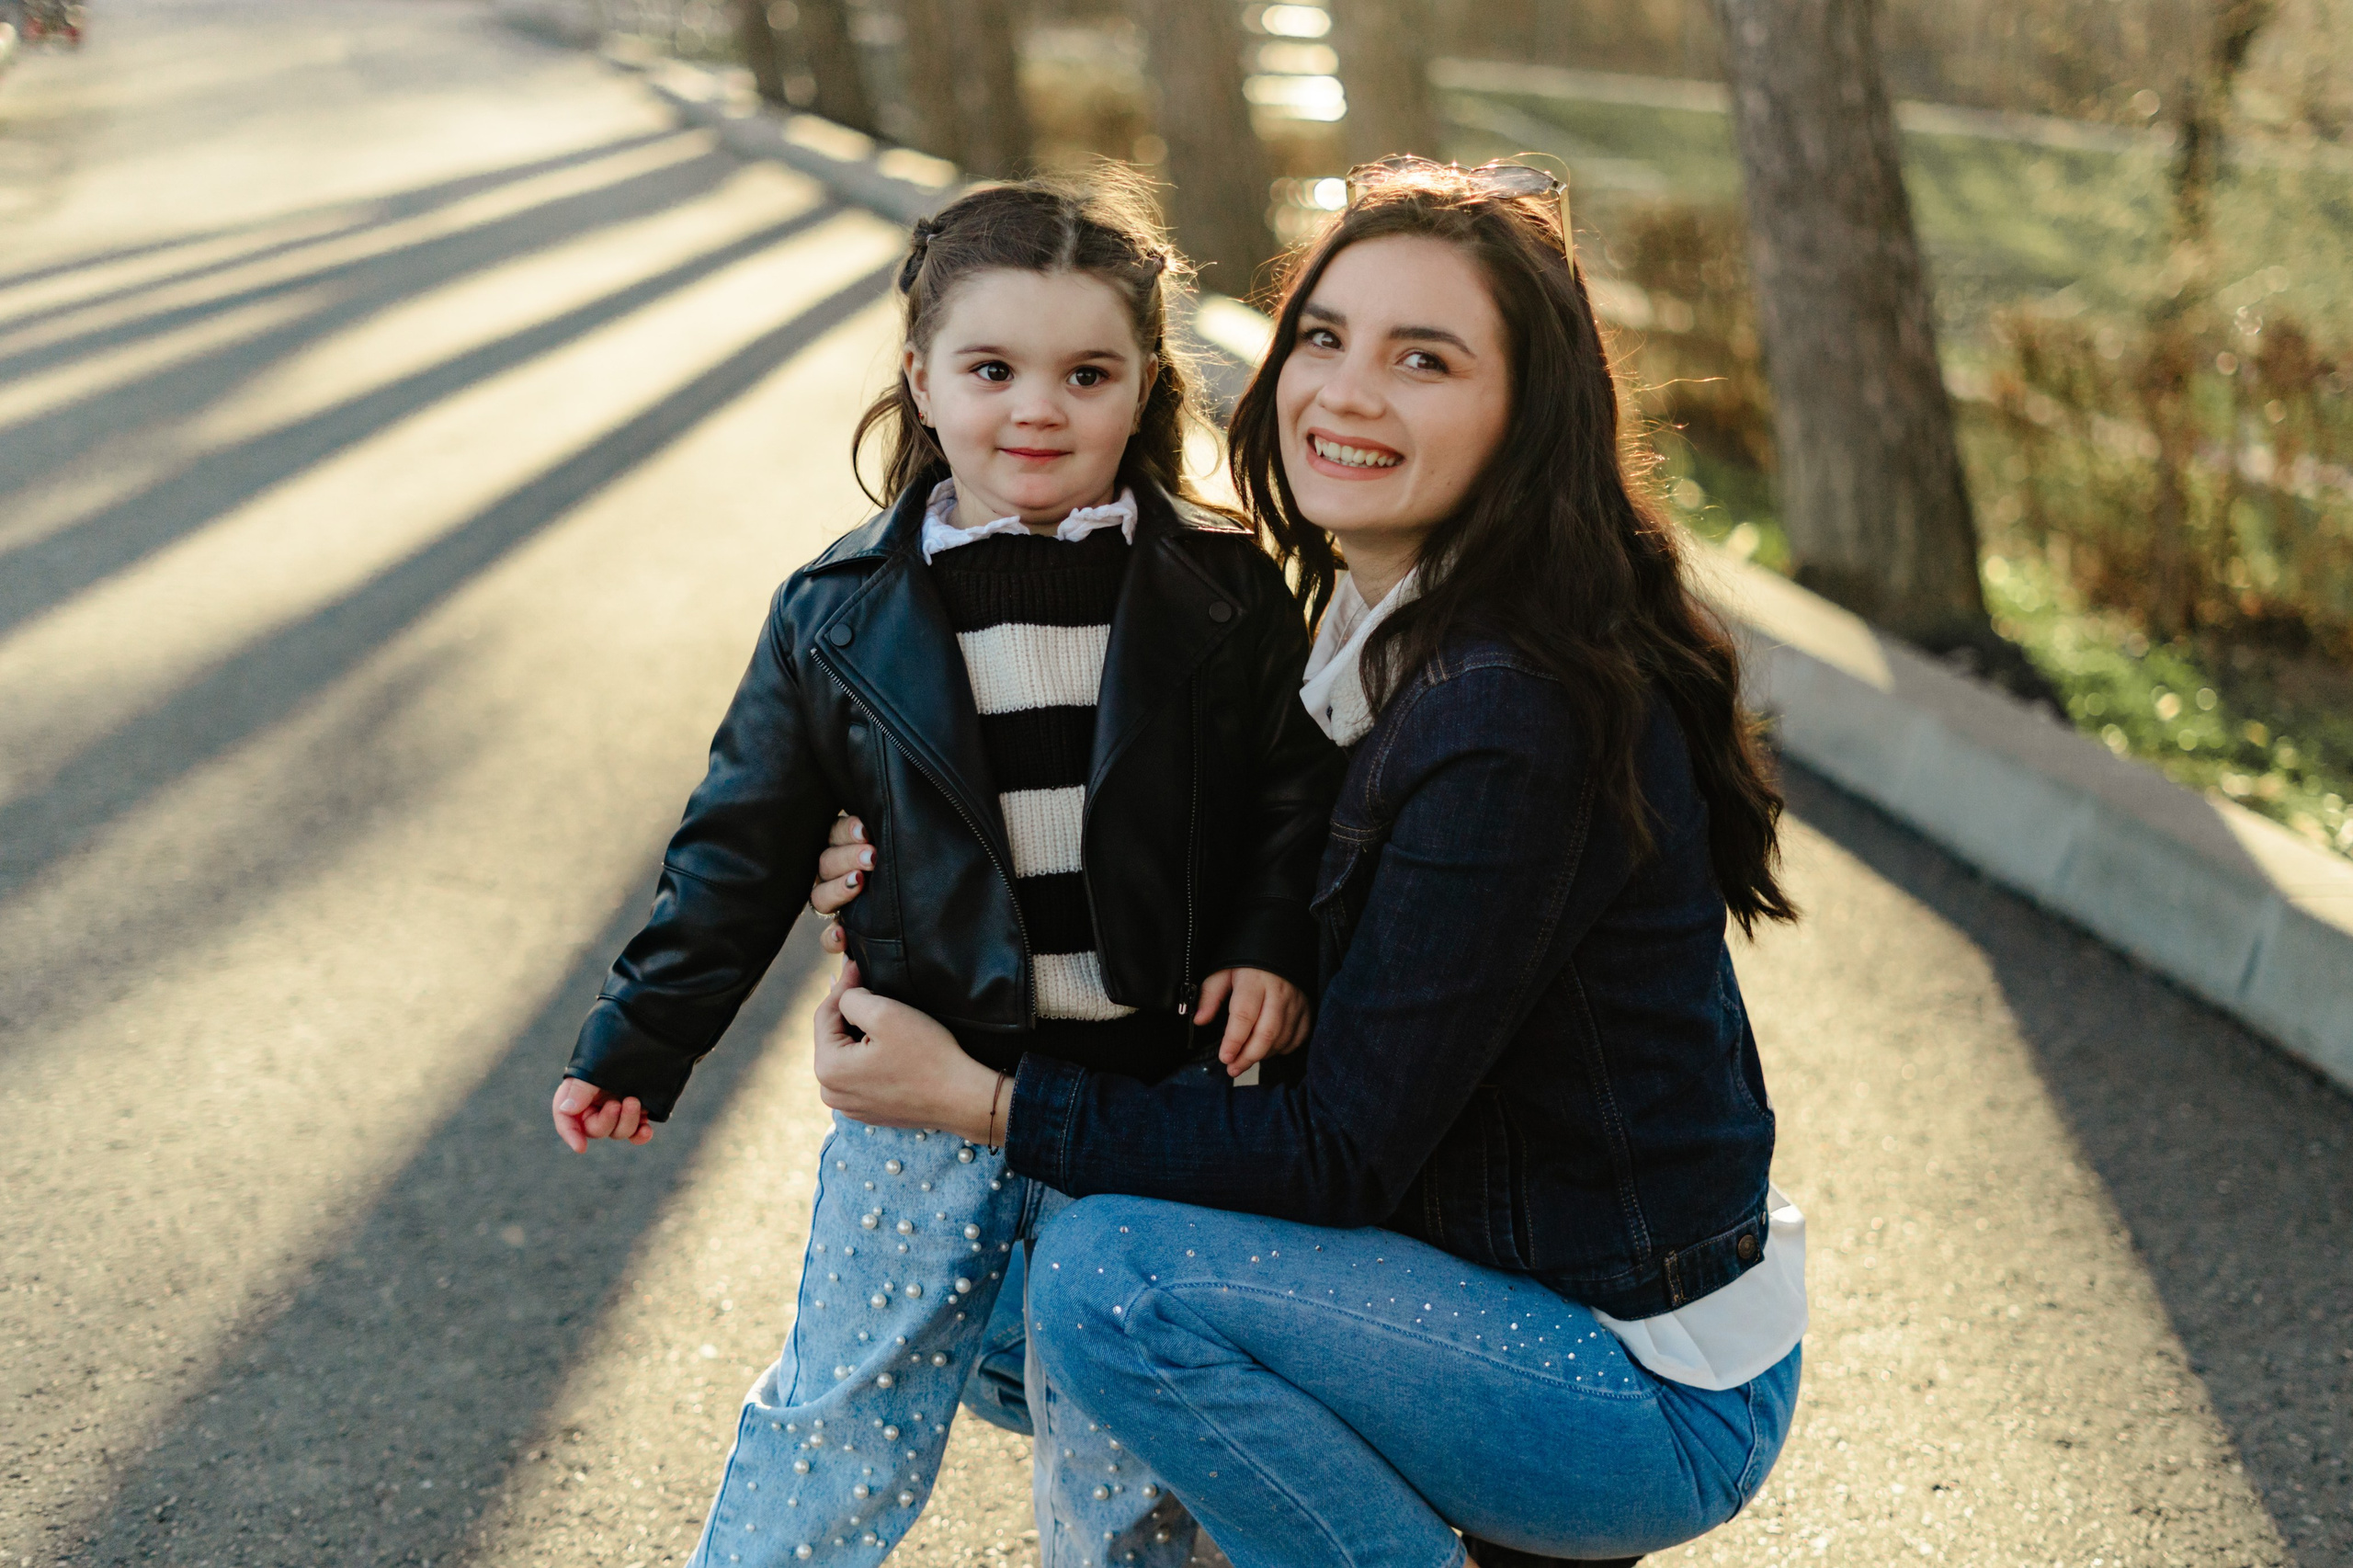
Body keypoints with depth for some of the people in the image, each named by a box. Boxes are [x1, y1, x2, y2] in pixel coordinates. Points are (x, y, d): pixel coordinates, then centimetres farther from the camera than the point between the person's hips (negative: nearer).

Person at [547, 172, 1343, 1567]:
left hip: (1157, 1089, 0)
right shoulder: (843, 617, 0)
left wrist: (1274, 951, -12)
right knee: (841, 1428, 5)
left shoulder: (1227, 591, -1)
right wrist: (639, 1044, 3)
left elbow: (1301, 793, 4)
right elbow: (746, 845, 5)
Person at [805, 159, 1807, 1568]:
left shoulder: (1517, 723, -27)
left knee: (1108, 1273, -22)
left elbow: (1346, 1155, -22)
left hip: (1661, 1398, -9)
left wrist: (984, 1102, -18)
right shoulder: (1393, 628, 3)